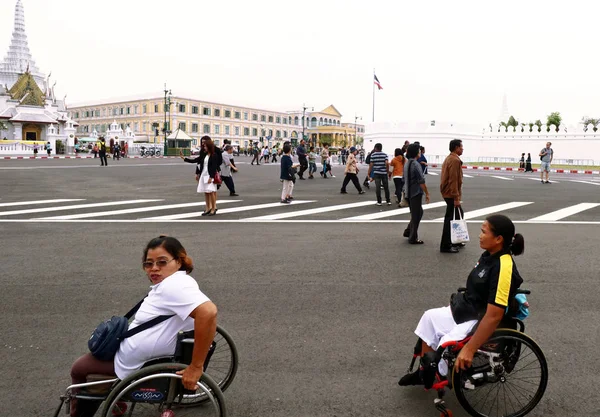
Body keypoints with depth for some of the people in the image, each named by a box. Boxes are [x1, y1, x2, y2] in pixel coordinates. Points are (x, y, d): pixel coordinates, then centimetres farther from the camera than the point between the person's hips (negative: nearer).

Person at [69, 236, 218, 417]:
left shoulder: (173, 285, -30)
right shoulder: (169, 282, 1)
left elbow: (208, 312, -45)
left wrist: (195, 367, -39)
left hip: (137, 365, -10)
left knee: (78, 370, 16)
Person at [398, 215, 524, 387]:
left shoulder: (503, 268, -29)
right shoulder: (489, 256, 0)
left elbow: (493, 316, -31)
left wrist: (469, 349, -31)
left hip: (482, 323, -10)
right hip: (469, 310, 10)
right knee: (430, 317, 12)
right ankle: (425, 372, 22)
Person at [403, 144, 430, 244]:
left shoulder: (407, 163, 11)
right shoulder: (415, 164, -18)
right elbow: (421, 181, -20)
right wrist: (427, 193, -13)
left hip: (409, 192, 9)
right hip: (416, 193, -9)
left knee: (419, 212, 21)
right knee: (416, 215, 0)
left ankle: (408, 231, 24)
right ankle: (413, 238, 6)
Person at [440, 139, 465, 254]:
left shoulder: (449, 158, 14)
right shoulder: (455, 160, -18)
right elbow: (453, 180, -24)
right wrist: (456, 197, -23)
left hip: (448, 193, 11)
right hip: (451, 194, -11)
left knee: (458, 215, 19)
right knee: (451, 219, -5)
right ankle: (445, 246, 0)